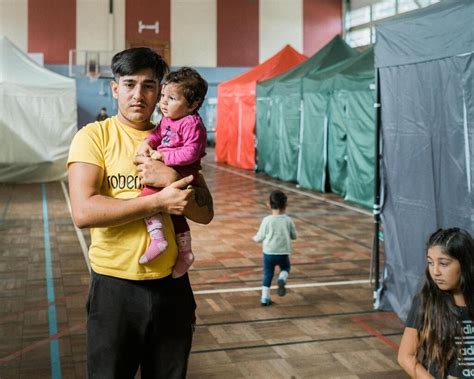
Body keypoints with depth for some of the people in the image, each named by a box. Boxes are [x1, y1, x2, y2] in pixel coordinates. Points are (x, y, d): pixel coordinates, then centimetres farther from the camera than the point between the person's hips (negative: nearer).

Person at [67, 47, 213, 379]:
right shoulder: (94, 136, -5)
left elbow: (205, 213, 1)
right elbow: (83, 211, -19)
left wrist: (170, 178, -16)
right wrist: (159, 201, -20)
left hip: (171, 285, 4)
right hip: (114, 286, -3)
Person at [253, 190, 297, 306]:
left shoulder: (267, 220, -6)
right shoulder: (288, 220, -2)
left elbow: (260, 237, -1)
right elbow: (294, 236, 9)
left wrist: (255, 238, 21)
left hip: (268, 252, 0)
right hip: (283, 253, 0)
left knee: (267, 274, 13)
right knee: (286, 267, 26)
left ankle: (265, 297, 10)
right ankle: (282, 279, -5)